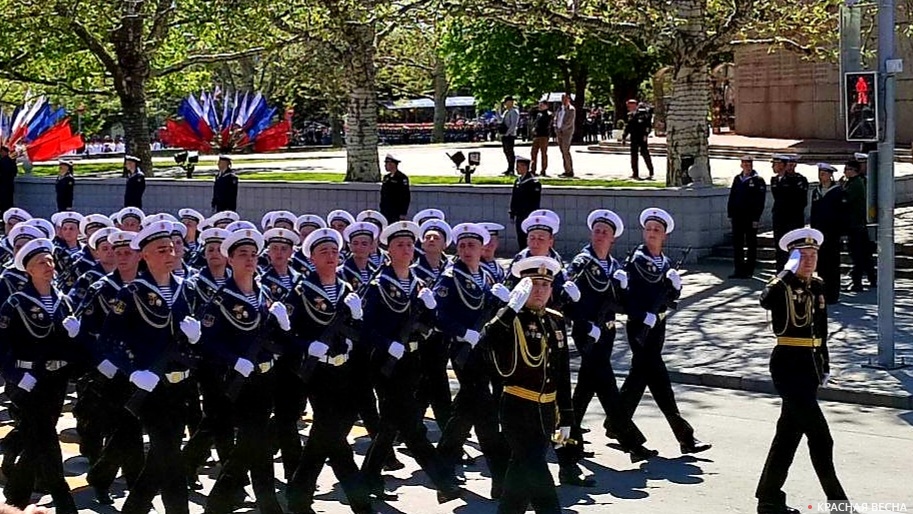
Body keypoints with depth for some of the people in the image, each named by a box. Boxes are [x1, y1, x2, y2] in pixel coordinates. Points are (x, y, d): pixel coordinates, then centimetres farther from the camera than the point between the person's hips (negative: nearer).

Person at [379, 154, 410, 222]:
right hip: (385, 213, 7)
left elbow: (406, 197, -11)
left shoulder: (402, 178, -8)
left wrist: (403, 214, -16)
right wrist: (381, 210, 18)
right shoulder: (386, 177, 15)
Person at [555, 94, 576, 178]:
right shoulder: (559, 109, 16)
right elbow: (556, 119, 16)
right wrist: (556, 129, 1)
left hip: (567, 132, -7)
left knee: (566, 151, -13)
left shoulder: (571, 109, -5)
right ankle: (566, 171, 9)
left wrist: (561, 129, -14)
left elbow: (569, 122, -12)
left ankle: (570, 172, -11)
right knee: (563, 152, 6)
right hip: (559, 133, 7)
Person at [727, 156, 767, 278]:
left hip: (751, 217, -5)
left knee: (751, 245, 3)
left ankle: (749, 270, 8)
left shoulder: (758, 180, -5)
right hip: (737, 216, 5)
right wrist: (730, 214, 7)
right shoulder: (737, 179, 12)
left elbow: (760, 201, -9)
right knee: (737, 244, 6)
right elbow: (732, 198, 14)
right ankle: (738, 270, 11)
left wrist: (756, 218, -15)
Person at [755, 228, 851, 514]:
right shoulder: (782, 287, -11)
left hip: (810, 364, 8)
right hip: (788, 364, -8)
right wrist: (788, 273, -32)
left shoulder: (818, 286, 12)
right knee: (820, 438, -7)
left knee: (789, 433, 13)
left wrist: (824, 367, 18)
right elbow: (766, 300, -36)